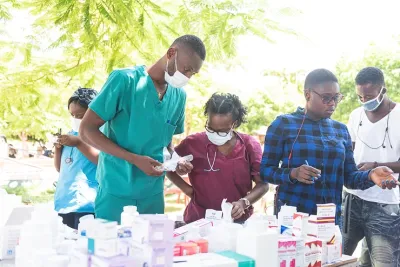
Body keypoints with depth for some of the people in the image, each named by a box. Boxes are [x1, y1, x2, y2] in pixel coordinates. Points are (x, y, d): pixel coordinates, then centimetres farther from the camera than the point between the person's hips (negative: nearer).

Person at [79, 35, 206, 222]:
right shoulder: (125, 80, -12)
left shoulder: (179, 96, 5)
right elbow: (87, 130, -12)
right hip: (116, 192, -5)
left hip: (153, 194, 5)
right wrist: (135, 159, -20)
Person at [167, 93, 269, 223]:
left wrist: (244, 202, -14)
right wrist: (186, 188, 1)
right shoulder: (193, 143, -2)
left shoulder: (250, 146, -1)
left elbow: (263, 184, 2)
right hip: (198, 221, -1)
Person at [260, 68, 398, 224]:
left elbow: (349, 176, 8)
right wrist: (293, 173, -23)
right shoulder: (283, 124, -3)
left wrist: (370, 175, -13)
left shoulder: (341, 129, 10)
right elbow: (265, 170, -4)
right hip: (291, 215, -4)